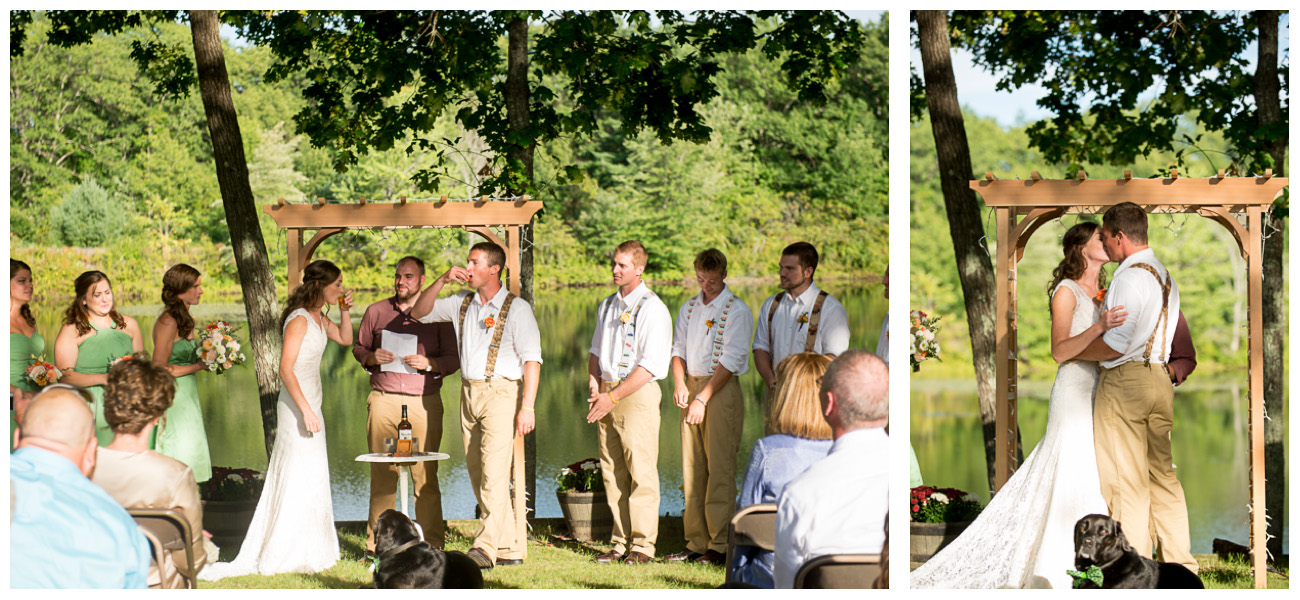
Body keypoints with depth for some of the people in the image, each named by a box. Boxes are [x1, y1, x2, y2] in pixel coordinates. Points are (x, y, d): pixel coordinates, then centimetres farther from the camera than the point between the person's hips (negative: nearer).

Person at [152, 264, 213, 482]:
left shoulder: (186, 321, 12)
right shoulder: (168, 322, -14)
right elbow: (159, 369, -16)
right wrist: (200, 365, -13)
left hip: (187, 396, 9)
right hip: (172, 397, -9)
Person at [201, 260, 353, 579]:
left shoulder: (319, 318, 10)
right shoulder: (299, 319, -18)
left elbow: (345, 339, 26)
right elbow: (285, 368, -22)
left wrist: (345, 311, 9)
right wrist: (305, 410, -24)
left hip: (310, 404, 9)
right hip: (297, 406, -9)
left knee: (313, 477, 14)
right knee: (299, 476, -4)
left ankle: (310, 550, 23)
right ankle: (283, 555, 4)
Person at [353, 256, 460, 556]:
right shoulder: (376, 311, 13)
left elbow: (453, 359, 8)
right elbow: (358, 347, 20)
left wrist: (429, 363, -11)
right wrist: (371, 357, -3)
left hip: (424, 401, -1)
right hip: (383, 399, 1)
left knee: (425, 475, -3)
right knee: (381, 473, 0)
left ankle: (432, 543, 3)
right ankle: (376, 542, 7)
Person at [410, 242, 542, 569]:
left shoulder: (516, 308, -5)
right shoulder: (462, 303, 13)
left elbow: (532, 359, -9)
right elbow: (419, 312, 16)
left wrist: (528, 407, -17)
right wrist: (442, 281, 1)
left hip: (501, 393, -6)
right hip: (469, 392, 7)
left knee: (493, 472, -16)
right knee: (477, 474, 6)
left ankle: (486, 547, -19)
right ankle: (510, 548, 12)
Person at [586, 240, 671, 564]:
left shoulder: (652, 309, -9)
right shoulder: (608, 305, 15)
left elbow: (649, 366, -14)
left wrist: (612, 397, -15)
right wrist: (594, 384, 6)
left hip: (638, 394, -7)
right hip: (607, 393, 7)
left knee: (640, 470, -6)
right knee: (612, 471, 7)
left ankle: (642, 545, 1)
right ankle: (621, 541, 13)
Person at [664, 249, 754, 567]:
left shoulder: (737, 310, -4)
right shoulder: (688, 308, 15)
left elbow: (730, 360, -10)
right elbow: (678, 349, 18)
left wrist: (703, 398, -13)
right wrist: (679, 383, -2)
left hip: (722, 389, -6)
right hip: (692, 388, 6)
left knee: (719, 468, -8)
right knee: (692, 468, 4)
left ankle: (720, 545, -5)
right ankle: (696, 542, 9)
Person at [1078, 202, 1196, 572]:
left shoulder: (1131, 277, -15)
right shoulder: (1164, 275, 14)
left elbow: (1114, 345, -19)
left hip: (1125, 381, -9)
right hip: (1160, 377, 9)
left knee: (1127, 480, -3)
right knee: (1163, 476, 12)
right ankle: (1179, 561, 14)